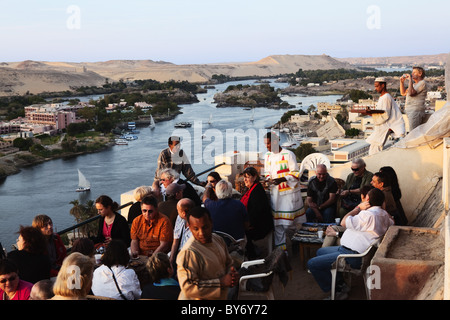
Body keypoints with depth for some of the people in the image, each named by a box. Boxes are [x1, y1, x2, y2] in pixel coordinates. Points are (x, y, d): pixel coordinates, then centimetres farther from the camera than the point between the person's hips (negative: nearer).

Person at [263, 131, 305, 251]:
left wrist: (281, 179, -23)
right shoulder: (267, 155, 10)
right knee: (277, 223, 3)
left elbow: (295, 173, -10)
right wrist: (269, 179, -6)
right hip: (275, 193, 5)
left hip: (289, 192, -5)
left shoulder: (288, 154, -10)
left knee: (289, 221, -5)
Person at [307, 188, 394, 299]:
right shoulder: (384, 214, 6)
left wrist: (358, 208, -9)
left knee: (312, 263, -13)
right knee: (320, 251, 26)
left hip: (353, 257, -11)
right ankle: (339, 283, 20)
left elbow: (344, 223, -20)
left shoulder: (368, 215, -24)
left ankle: (338, 291, 0)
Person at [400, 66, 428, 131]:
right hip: (409, 111, 10)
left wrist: (410, 80, -12)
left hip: (416, 111, -10)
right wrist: (402, 82, 16)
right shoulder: (414, 84, 24)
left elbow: (411, 93, -19)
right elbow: (403, 93, 26)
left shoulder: (422, 83, -6)